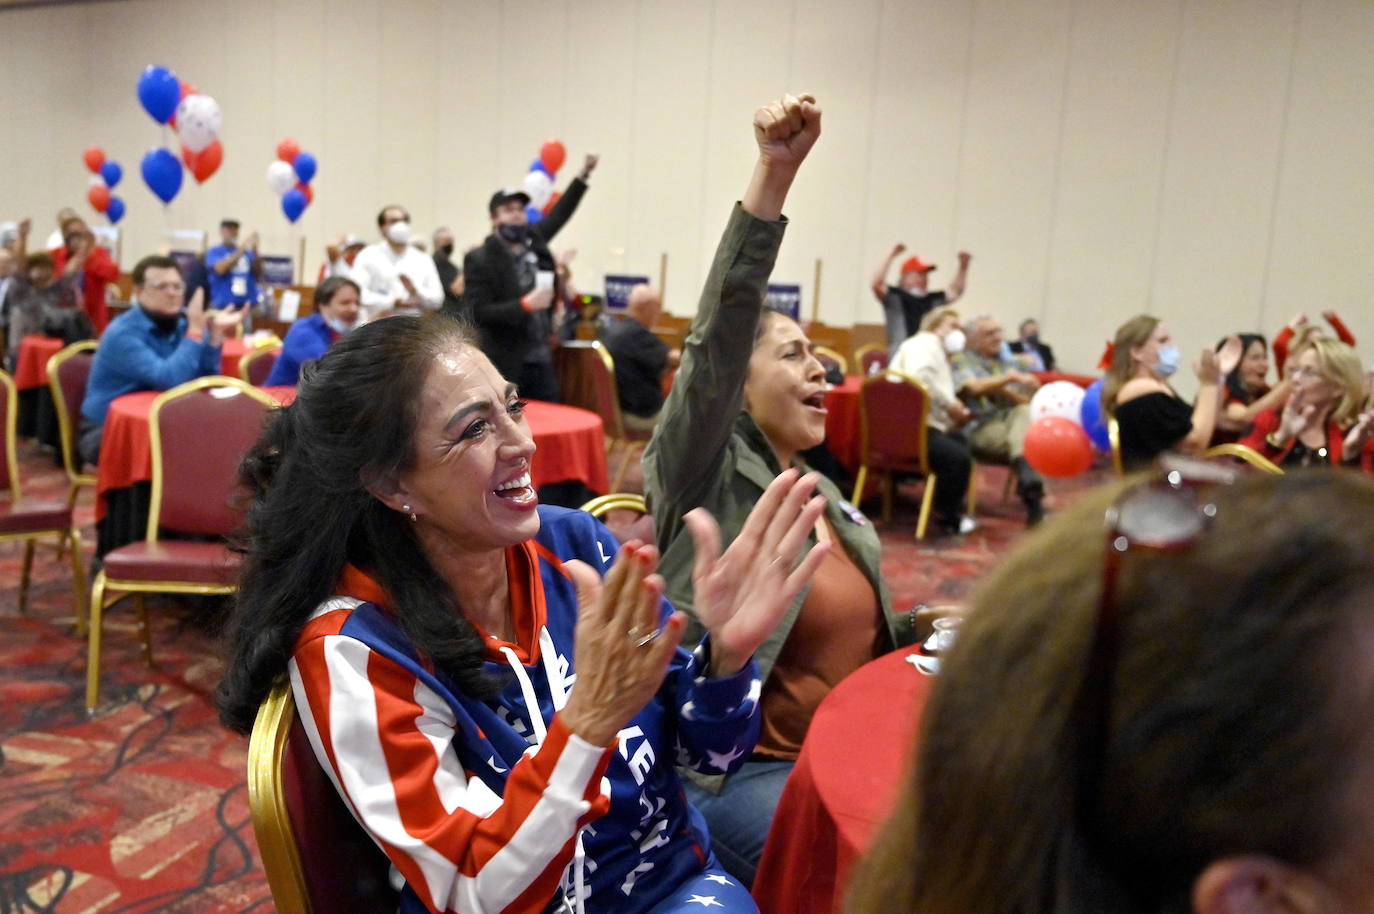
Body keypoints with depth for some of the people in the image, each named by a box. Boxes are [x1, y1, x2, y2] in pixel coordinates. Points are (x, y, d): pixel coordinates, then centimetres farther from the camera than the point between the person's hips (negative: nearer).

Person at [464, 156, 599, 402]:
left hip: (541, 362, 6)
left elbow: (559, 214, 23)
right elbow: (477, 313, -15)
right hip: (504, 366, -6)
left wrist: (583, 176, 20)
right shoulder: (479, 259, -8)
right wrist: (524, 305, -21)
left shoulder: (533, 241, 8)